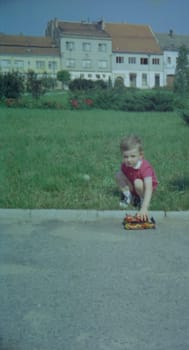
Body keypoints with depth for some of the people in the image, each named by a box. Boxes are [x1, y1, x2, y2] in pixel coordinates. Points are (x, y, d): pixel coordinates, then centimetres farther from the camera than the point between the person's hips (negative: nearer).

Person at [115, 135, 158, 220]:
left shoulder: (145, 167, -38)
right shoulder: (124, 165, -22)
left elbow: (148, 189, -49)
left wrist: (144, 208, -59)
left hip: (147, 186, -4)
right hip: (132, 187, 4)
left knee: (138, 183, -36)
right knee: (118, 175, -17)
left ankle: (142, 200, -6)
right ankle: (128, 196, 2)